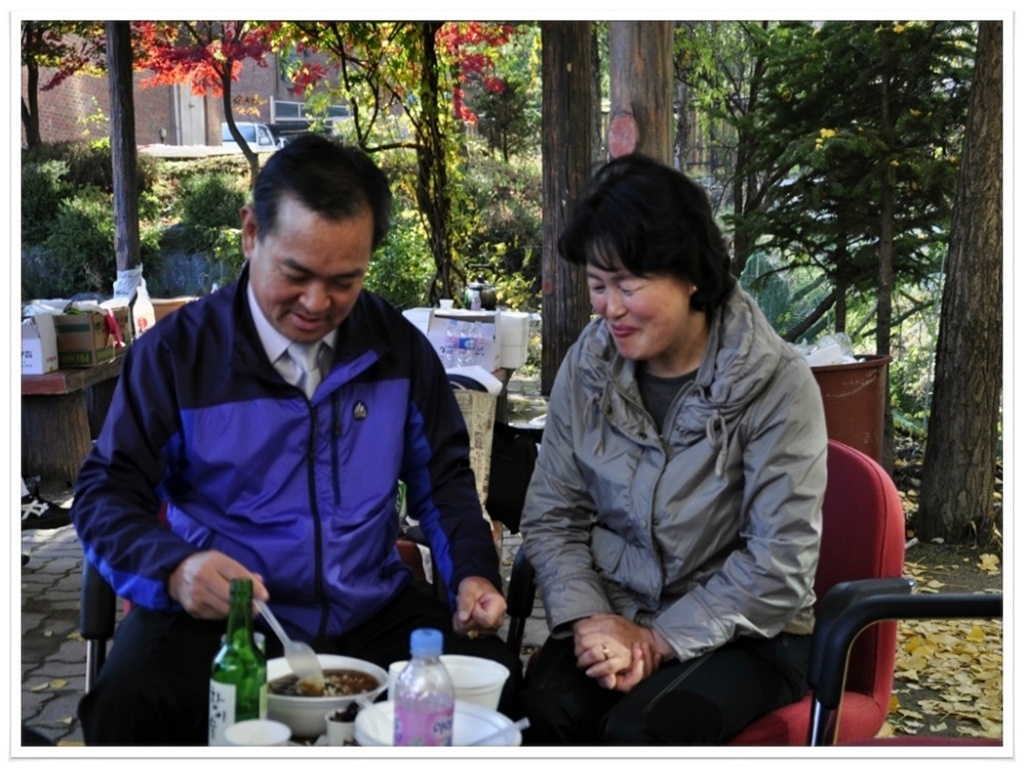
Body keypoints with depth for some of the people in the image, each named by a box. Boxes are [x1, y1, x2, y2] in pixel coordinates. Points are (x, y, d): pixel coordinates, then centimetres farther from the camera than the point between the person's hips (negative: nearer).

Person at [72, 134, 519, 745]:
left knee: (498, 684, -21)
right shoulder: (177, 352, -5)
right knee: (130, 706, -31)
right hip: (217, 619, -2)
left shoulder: (398, 346, 4)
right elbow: (106, 494, -4)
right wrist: (173, 569, -25)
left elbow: (443, 477, 15)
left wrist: (474, 573, -3)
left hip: (374, 613, 3)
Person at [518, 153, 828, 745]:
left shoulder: (777, 383, -13)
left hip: (742, 632, -3)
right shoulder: (588, 365, 0)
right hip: (614, 616, 3)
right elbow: (553, 516, 5)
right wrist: (588, 618, -12)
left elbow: (780, 564, -14)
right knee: (551, 707, -28)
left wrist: (659, 640, -18)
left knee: (639, 731, -31)